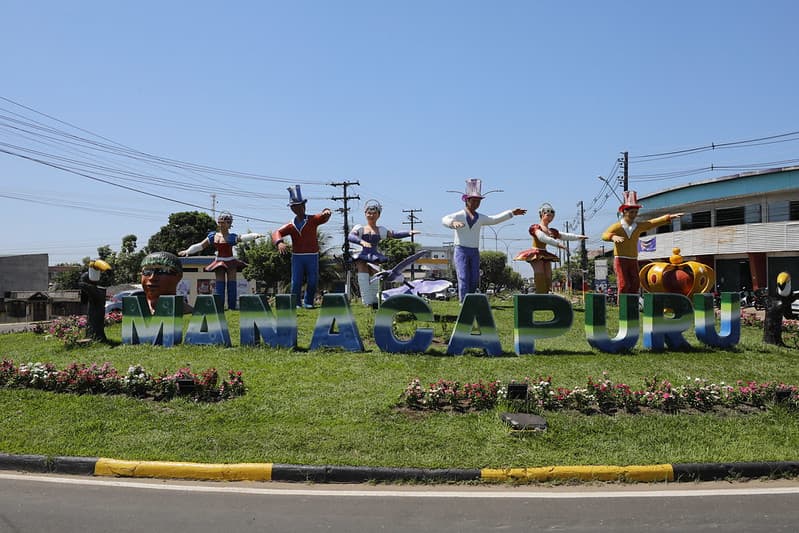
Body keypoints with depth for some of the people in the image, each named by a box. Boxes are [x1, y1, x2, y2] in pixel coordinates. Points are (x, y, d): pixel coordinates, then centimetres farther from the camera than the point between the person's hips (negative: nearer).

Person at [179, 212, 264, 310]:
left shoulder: (232, 237, -5)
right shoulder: (212, 236, 5)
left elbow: (244, 237, -22)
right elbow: (200, 246, 10)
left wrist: (255, 235, -41)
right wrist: (187, 251, 3)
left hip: (231, 263, -2)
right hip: (219, 262, 2)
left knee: (232, 286, -2)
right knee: (219, 285, -2)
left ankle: (232, 307, 4)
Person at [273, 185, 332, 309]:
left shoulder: (312, 220, 3)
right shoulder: (291, 225, 3)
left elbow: (323, 217, -13)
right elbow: (277, 233, -10)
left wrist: (326, 212, -39)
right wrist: (279, 242, -32)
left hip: (312, 256, 0)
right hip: (297, 256, 0)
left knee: (313, 281, 2)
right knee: (296, 282, -2)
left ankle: (308, 302, 17)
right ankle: (295, 303, 9)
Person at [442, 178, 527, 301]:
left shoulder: (480, 218, 14)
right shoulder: (458, 216, -2)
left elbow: (495, 219, 6)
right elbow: (445, 220, -20)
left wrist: (511, 212, -1)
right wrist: (453, 223, -42)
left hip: (475, 252, 5)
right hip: (461, 250, -5)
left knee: (474, 280, 3)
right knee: (463, 278, -13)